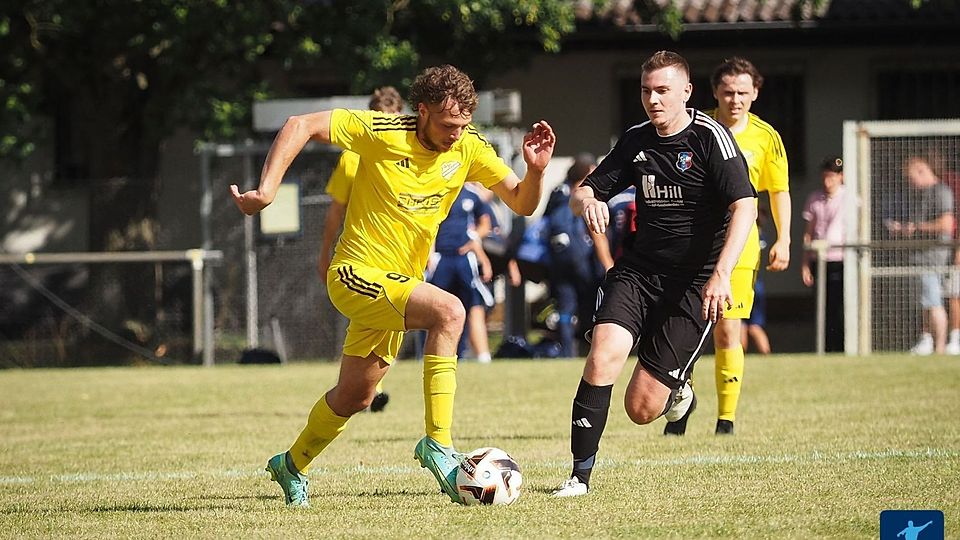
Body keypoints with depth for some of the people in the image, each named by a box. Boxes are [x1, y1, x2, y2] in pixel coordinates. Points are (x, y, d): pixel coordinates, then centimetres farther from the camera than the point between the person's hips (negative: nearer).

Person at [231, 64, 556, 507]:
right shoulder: (381, 132, -18)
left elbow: (522, 204, 0)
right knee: (449, 311, -30)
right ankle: (438, 445, -28)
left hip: (397, 285, 7)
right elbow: (300, 125, -15)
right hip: (356, 274, -7)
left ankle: (292, 465, 45)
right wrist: (267, 189, -22)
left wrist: (535, 170, -21)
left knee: (355, 397, 20)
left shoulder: (469, 148, -4)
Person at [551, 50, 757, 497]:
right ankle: (580, 473, -16)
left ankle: (677, 387, 30)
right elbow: (582, 193, 13)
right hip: (639, 270, 4)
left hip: (695, 282, -4)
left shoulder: (709, 137, -9)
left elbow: (744, 206, -19)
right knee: (604, 354, -24)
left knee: (641, 408, -7)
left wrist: (721, 273, -31)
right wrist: (586, 201, -14)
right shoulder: (636, 141, 8)